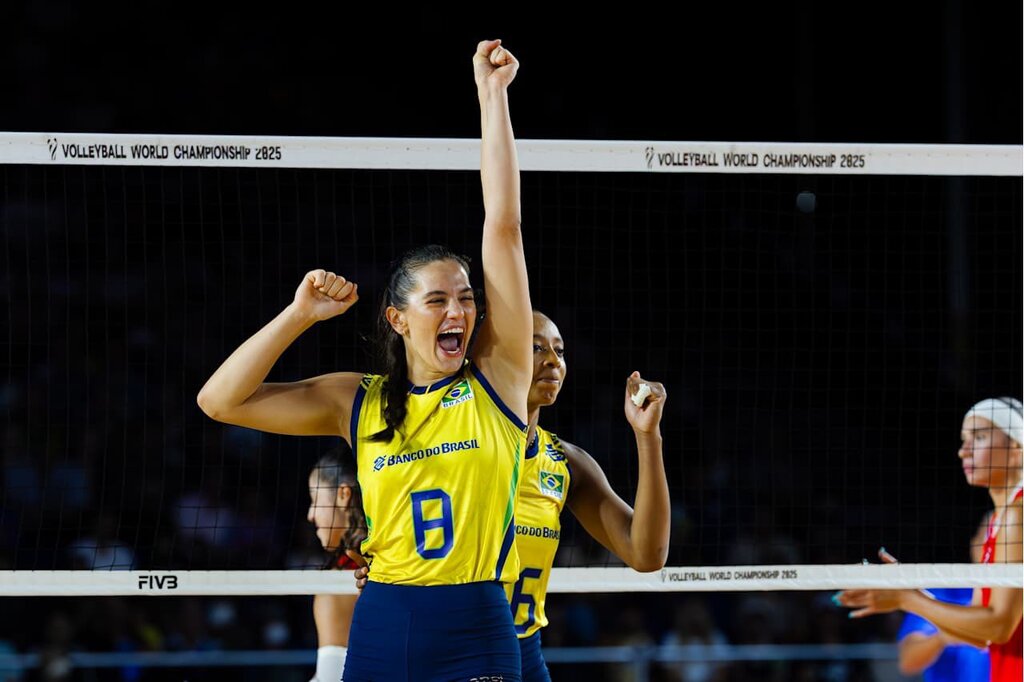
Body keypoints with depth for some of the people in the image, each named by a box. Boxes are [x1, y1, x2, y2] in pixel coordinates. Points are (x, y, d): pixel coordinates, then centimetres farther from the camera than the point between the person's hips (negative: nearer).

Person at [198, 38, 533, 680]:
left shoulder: (498, 377, 2)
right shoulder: (358, 402, 8)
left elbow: (503, 225, -2)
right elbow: (221, 399, 4)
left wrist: (493, 96, -4)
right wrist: (300, 314, -2)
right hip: (382, 625, 2)